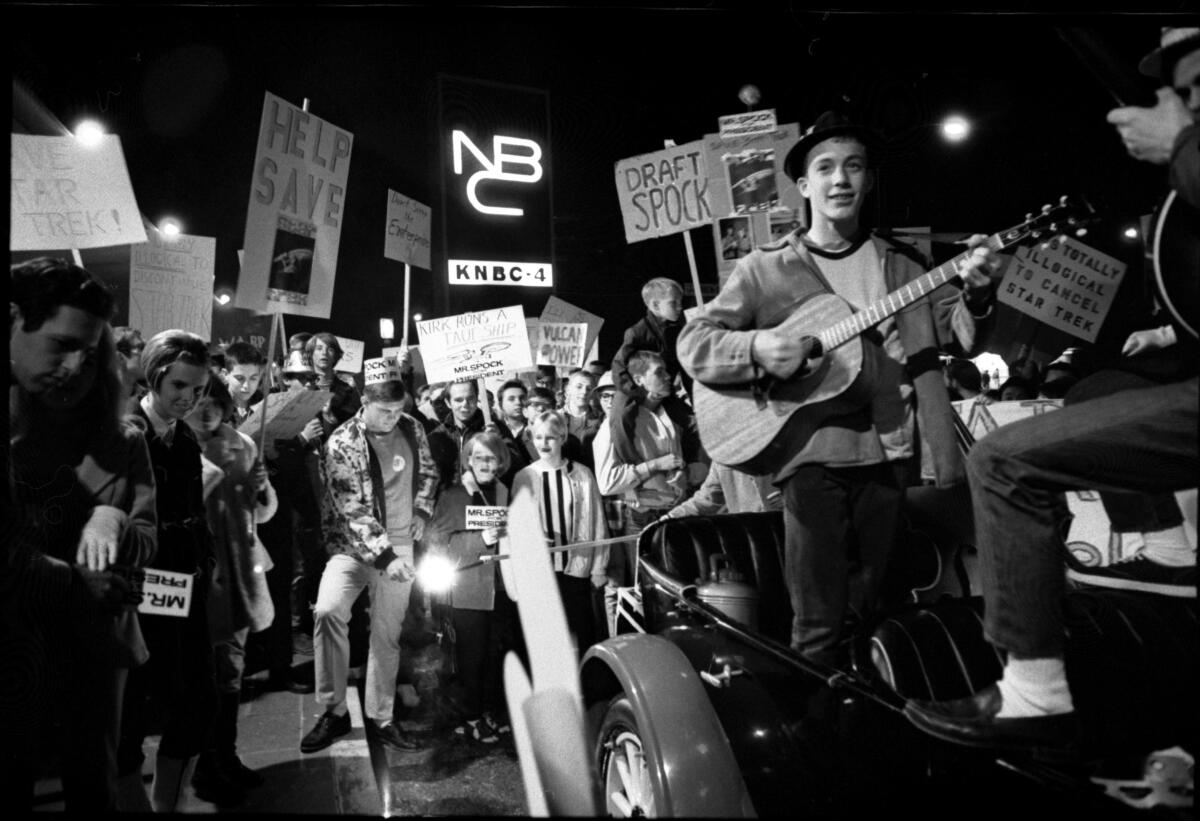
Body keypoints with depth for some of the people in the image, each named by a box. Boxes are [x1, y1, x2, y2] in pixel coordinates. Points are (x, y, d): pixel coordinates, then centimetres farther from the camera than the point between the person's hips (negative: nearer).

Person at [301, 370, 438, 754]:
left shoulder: (411, 427, -1)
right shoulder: (341, 444, -15)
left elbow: (427, 471, 17)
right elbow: (352, 510, -20)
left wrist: (422, 511, 2)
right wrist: (384, 556, -26)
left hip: (400, 544, 4)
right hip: (355, 545, -3)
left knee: (388, 632, 7)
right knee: (328, 610, -26)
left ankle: (381, 717, 23)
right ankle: (334, 710, -9)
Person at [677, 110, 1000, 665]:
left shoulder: (903, 265, 13)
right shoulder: (766, 269, 3)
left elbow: (961, 336, 10)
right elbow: (693, 342, -1)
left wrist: (975, 295, -11)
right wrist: (755, 349, -19)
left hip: (891, 452, 3)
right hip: (812, 453, -3)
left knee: (879, 612, 12)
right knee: (819, 626, -2)